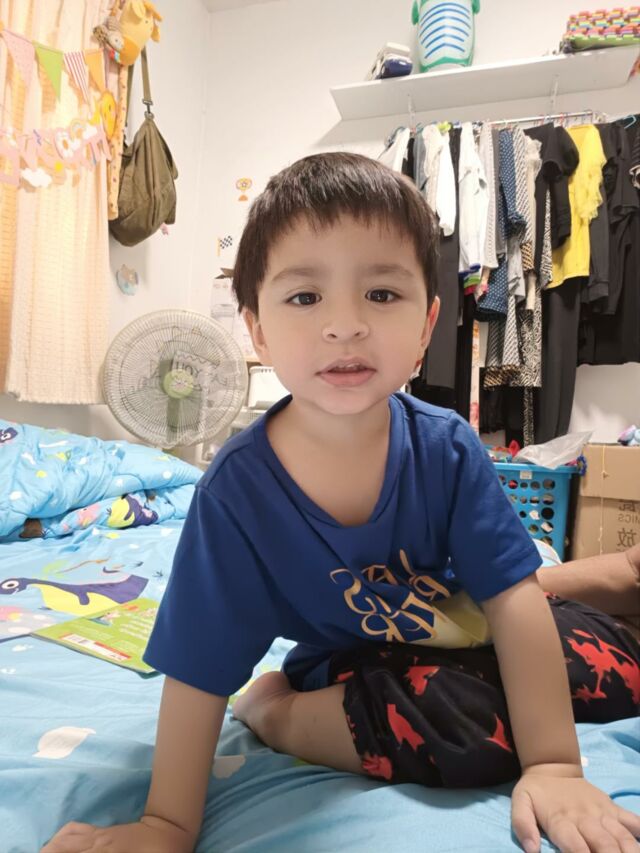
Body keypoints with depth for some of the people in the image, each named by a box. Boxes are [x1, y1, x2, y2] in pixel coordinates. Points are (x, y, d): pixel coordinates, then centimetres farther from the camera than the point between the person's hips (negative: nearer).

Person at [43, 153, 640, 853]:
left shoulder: (446, 448, -22)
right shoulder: (238, 491, -28)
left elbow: (510, 598, -18)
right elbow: (198, 670, -20)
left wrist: (553, 763, -20)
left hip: (458, 628, 5)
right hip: (358, 666, -4)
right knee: (474, 732, -31)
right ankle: (271, 707, -7)